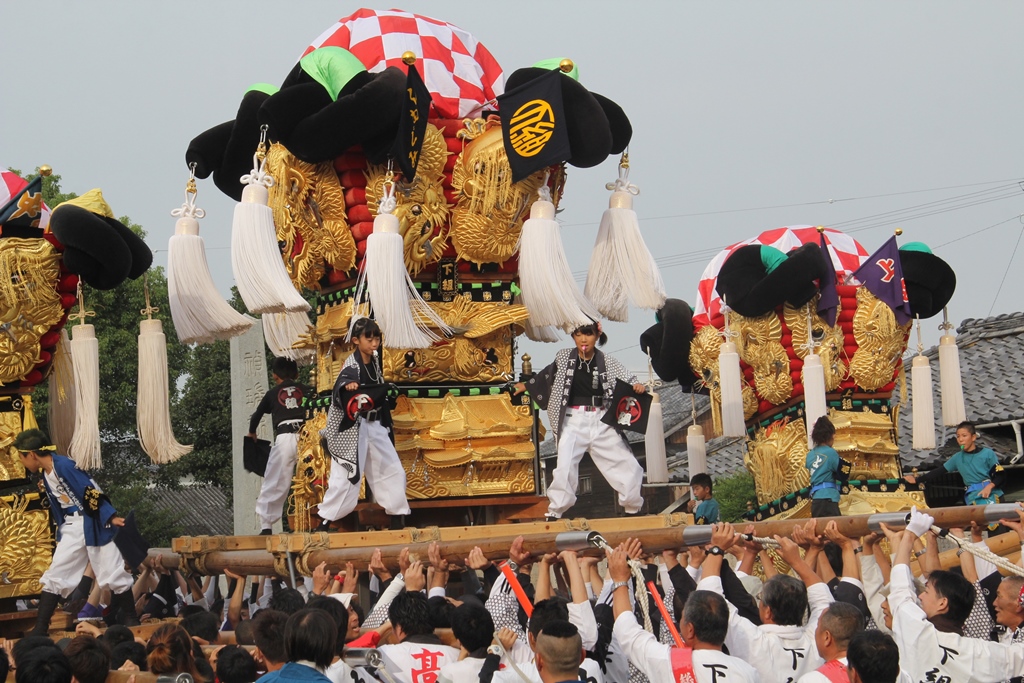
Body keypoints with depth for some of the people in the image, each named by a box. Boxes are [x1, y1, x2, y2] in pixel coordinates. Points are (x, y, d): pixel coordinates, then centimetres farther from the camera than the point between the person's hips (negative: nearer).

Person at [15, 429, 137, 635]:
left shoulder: (64, 465, -18)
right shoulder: (46, 475, 9)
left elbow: (92, 491, -21)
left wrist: (111, 517, -24)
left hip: (94, 523, -8)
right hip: (72, 528, 8)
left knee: (114, 574, -2)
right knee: (54, 575, 4)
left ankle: (131, 621, 11)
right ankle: (40, 629, 6)